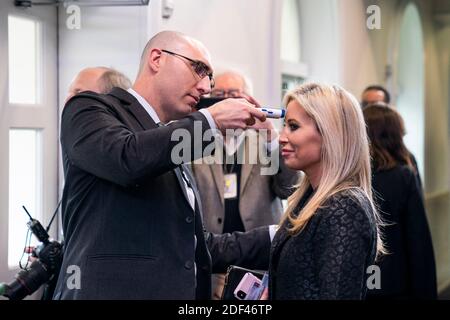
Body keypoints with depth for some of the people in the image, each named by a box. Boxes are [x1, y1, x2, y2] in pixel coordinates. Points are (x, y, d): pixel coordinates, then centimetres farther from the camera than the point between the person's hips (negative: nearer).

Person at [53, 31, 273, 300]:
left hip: (179, 291, 8)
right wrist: (211, 119, -12)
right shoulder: (89, 109, 0)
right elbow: (128, 158, -21)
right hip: (113, 290, -8)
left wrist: (275, 238, 16)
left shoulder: (170, 145, 23)